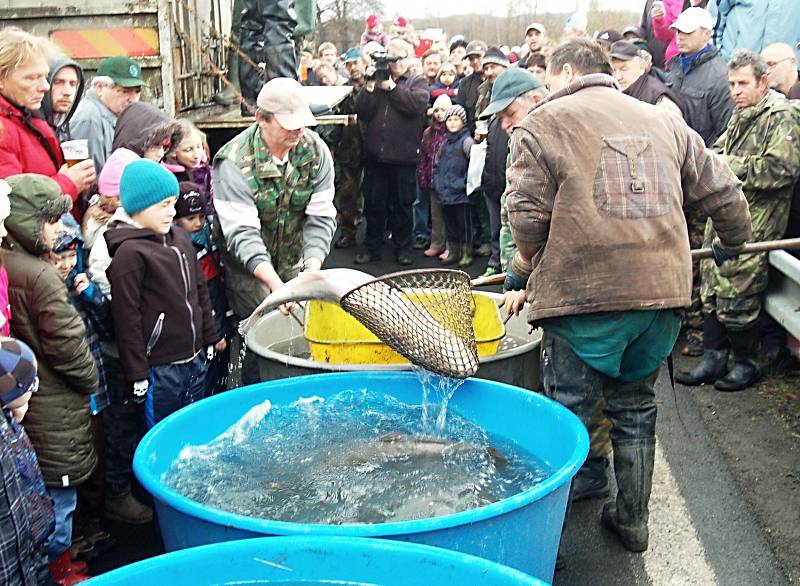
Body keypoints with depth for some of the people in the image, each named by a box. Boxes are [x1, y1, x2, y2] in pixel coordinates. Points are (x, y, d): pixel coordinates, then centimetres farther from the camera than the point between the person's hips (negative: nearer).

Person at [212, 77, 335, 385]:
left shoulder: (315, 150, -10)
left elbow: (321, 217, -10)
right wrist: (275, 284, -42)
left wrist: (312, 269, -26)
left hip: (294, 261, 4)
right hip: (247, 266, -4)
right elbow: (242, 234, -29)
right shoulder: (234, 163, -24)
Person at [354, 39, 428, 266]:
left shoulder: (417, 82, 7)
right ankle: (372, 247, 20)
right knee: (374, 204, 9)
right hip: (375, 155, 2)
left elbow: (417, 104, -16)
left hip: (403, 156, -2)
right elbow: (362, 112, 1)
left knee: (403, 204, 7)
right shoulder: (376, 80, 12)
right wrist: (370, 86, -10)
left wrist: (391, 87, -12)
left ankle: (402, 247, 19)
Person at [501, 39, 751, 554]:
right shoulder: (662, 121, 17)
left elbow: (528, 217, -6)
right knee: (636, 409, 19)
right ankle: (633, 521, 31)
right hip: (663, 291, 5)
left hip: (585, 297, -5)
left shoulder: (542, 123, 1)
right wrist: (733, 241, 38)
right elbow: (723, 191, 19)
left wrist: (524, 270, 14)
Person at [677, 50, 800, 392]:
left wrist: (734, 166, -16)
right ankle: (713, 360, 20)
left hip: (754, 222, -8)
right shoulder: (741, 114, 17)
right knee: (712, 288, 10)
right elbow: (719, 149, 29)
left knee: (737, 293, -5)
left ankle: (746, 364, 13)